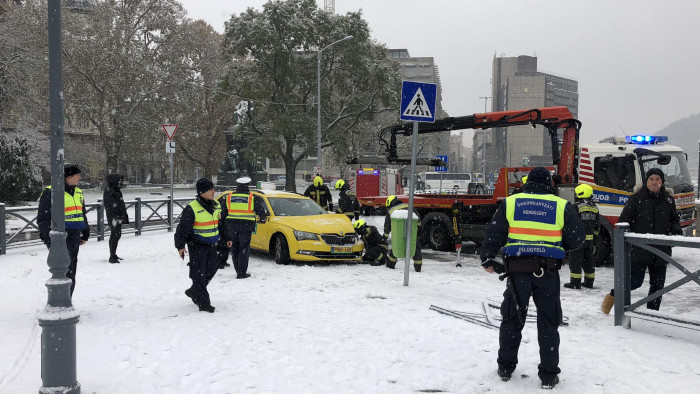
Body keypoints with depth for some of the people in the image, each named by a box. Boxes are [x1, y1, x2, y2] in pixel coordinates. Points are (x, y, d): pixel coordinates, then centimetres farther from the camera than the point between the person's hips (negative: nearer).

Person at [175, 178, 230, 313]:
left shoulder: (216, 206, 5)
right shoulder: (192, 208, -17)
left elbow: (221, 224, 20)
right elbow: (182, 228, -13)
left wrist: (226, 238, 22)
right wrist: (180, 246, -16)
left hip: (211, 245, 7)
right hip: (197, 246, -7)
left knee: (212, 269, 13)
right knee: (199, 274, -5)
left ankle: (194, 291, 34)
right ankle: (203, 303, 0)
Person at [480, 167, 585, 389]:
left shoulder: (510, 203, 4)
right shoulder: (562, 206, 2)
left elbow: (494, 233, 0)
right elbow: (577, 239, 4)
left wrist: (487, 259, 5)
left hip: (518, 269, 1)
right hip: (548, 271, -1)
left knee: (512, 319, 14)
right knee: (548, 322, 8)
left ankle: (506, 368, 23)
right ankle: (548, 375, 11)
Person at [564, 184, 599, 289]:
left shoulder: (577, 206, -13)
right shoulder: (594, 207, 10)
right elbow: (597, 224, 16)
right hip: (589, 239, 7)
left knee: (575, 260, -2)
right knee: (588, 260, 14)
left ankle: (575, 282, -3)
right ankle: (589, 282, 18)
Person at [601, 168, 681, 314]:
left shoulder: (668, 200, 10)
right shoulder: (636, 198, -3)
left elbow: (674, 219, 22)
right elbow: (623, 221, -3)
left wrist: (676, 230, 0)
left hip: (661, 251, 5)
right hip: (639, 250, -4)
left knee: (657, 284, 9)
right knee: (635, 281, -7)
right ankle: (613, 295, 18)